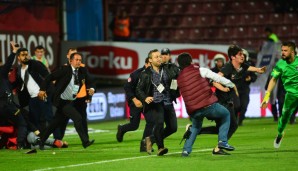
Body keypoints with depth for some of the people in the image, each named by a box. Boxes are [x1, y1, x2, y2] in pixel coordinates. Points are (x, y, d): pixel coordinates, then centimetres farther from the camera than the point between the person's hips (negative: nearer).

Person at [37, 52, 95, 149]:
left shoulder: (82, 71, 3)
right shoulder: (65, 70, -12)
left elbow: (88, 82, 14)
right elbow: (50, 77, -9)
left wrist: (91, 90, -7)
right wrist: (42, 89, -16)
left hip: (71, 102, 6)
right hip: (62, 101, -6)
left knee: (56, 123, 14)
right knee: (77, 118, -21)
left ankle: (42, 141, 27)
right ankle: (85, 141, -20)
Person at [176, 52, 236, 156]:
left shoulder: (179, 79, 11)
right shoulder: (199, 70, 0)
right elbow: (217, 78, 2)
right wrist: (231, 85, 15)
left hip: (193, 111, 4)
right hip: (208, 105, -4)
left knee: (196, 127, 33)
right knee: (226, 115, 23)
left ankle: (186, 150, 20)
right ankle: (222, 142, 9)